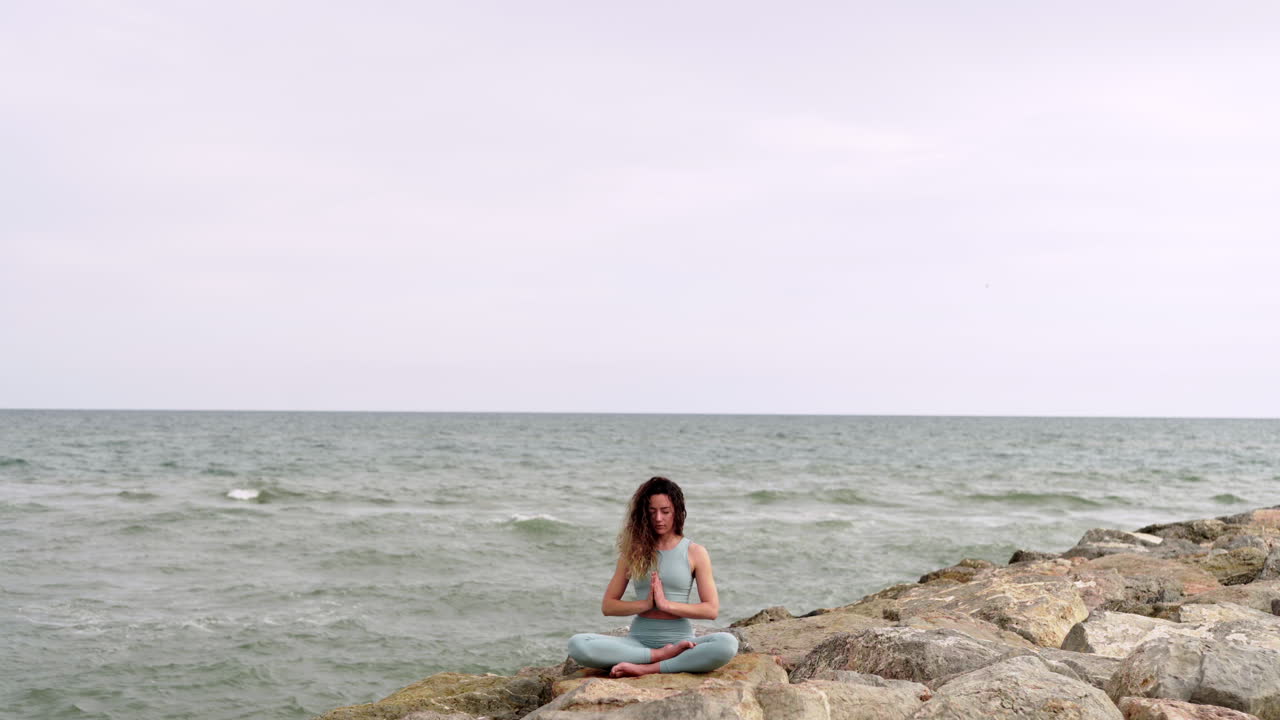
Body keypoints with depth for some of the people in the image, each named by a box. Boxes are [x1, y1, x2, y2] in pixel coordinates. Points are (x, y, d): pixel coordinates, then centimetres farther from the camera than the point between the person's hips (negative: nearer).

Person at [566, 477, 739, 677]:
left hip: (679, 639, -1)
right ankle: (664, 655, -21)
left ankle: (646, 668, -30)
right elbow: (608, 606, 7)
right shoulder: (634, 551, 10)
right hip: (639, 641, 1)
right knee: (577, 644, -27)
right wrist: (646, 604, -8)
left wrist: (667, 604, -11)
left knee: (727, 644, -34)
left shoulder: (695, 553, 6)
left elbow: (711, 610, -1)